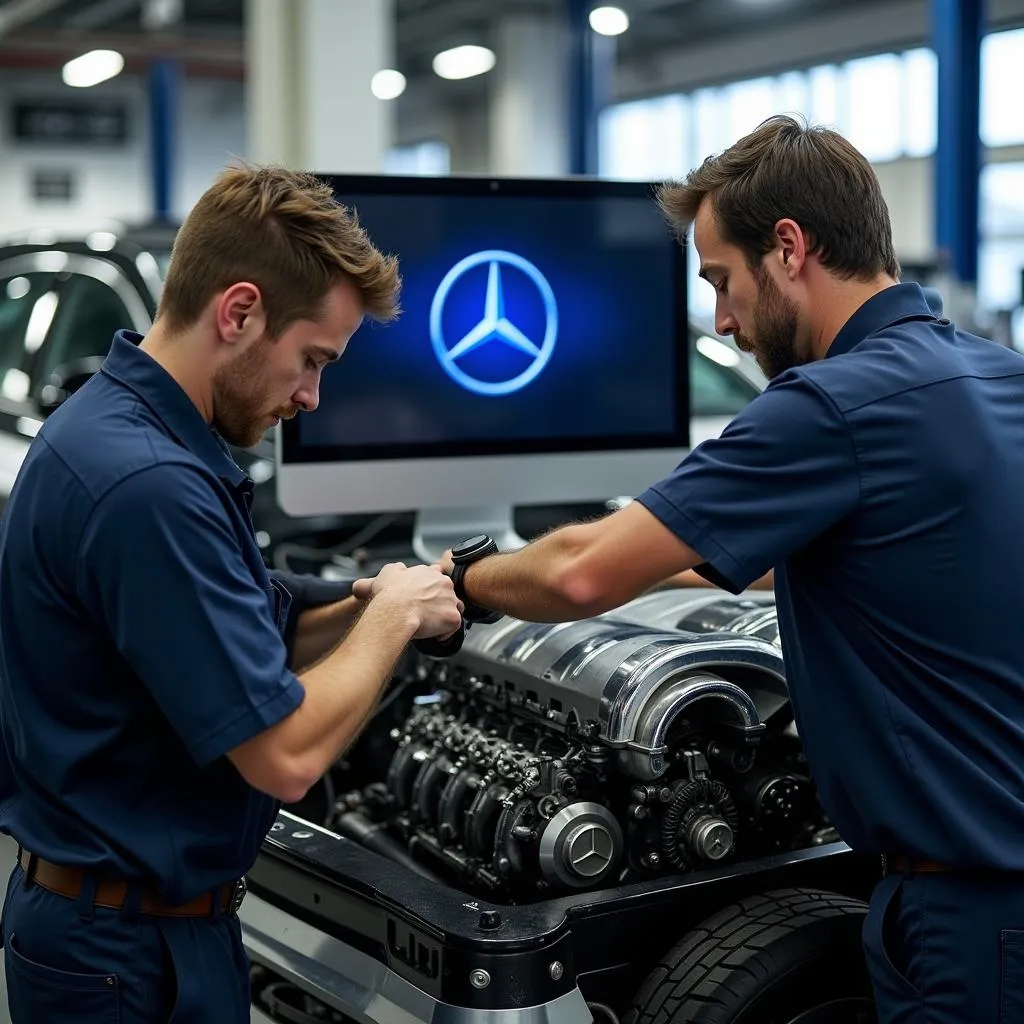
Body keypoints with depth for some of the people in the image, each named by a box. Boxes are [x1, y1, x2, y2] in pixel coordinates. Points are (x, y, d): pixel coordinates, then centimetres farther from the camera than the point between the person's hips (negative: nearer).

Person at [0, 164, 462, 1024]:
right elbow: (284, 755, -26)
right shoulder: (147, 484, -28)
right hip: (131, 950, -9)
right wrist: (392, 616, -12)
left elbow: (238, 648, 12)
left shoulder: (122, 429, 4)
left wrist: (378, 611, -3)